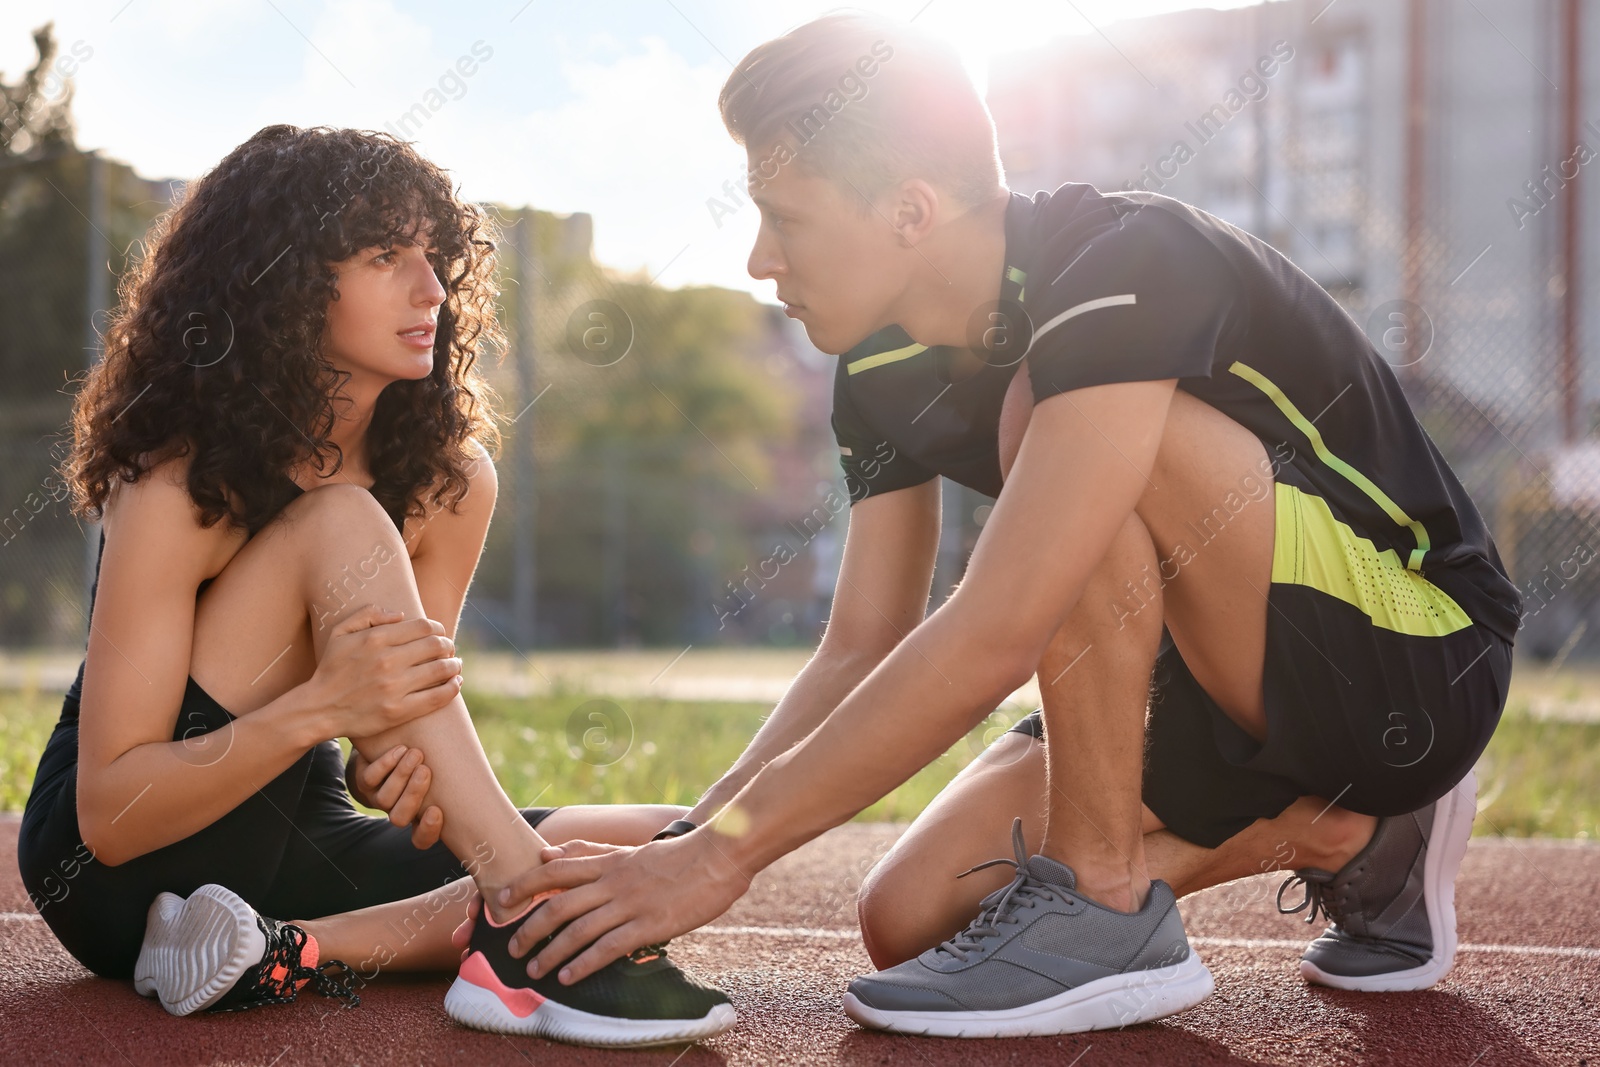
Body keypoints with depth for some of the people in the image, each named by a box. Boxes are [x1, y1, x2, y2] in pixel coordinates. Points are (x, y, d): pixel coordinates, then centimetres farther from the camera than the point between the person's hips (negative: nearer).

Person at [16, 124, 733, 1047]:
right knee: (342, 524, -26)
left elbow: (407, 697, -1)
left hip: (294, 841, 6)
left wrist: (394, 763, -27)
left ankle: (298, 950, -23)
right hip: (118, 875, -6)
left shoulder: (449, 482, -4)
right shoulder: (179, 487, -19)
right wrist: (322, 705, -36)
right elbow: (109, 814, -20)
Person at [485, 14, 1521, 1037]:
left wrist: (723, 852, -31)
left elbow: (992, 639, -34)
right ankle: (1343, 839, 8)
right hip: (1228, 689, 8)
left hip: (1422, 657, -8)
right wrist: (686, 845, -11)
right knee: (912, 916, -4)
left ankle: (1106, 910, -18)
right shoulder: (888, 372, -1)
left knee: (1048, 410, -28)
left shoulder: (1126, 269, -28)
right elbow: (863, 654, 2)